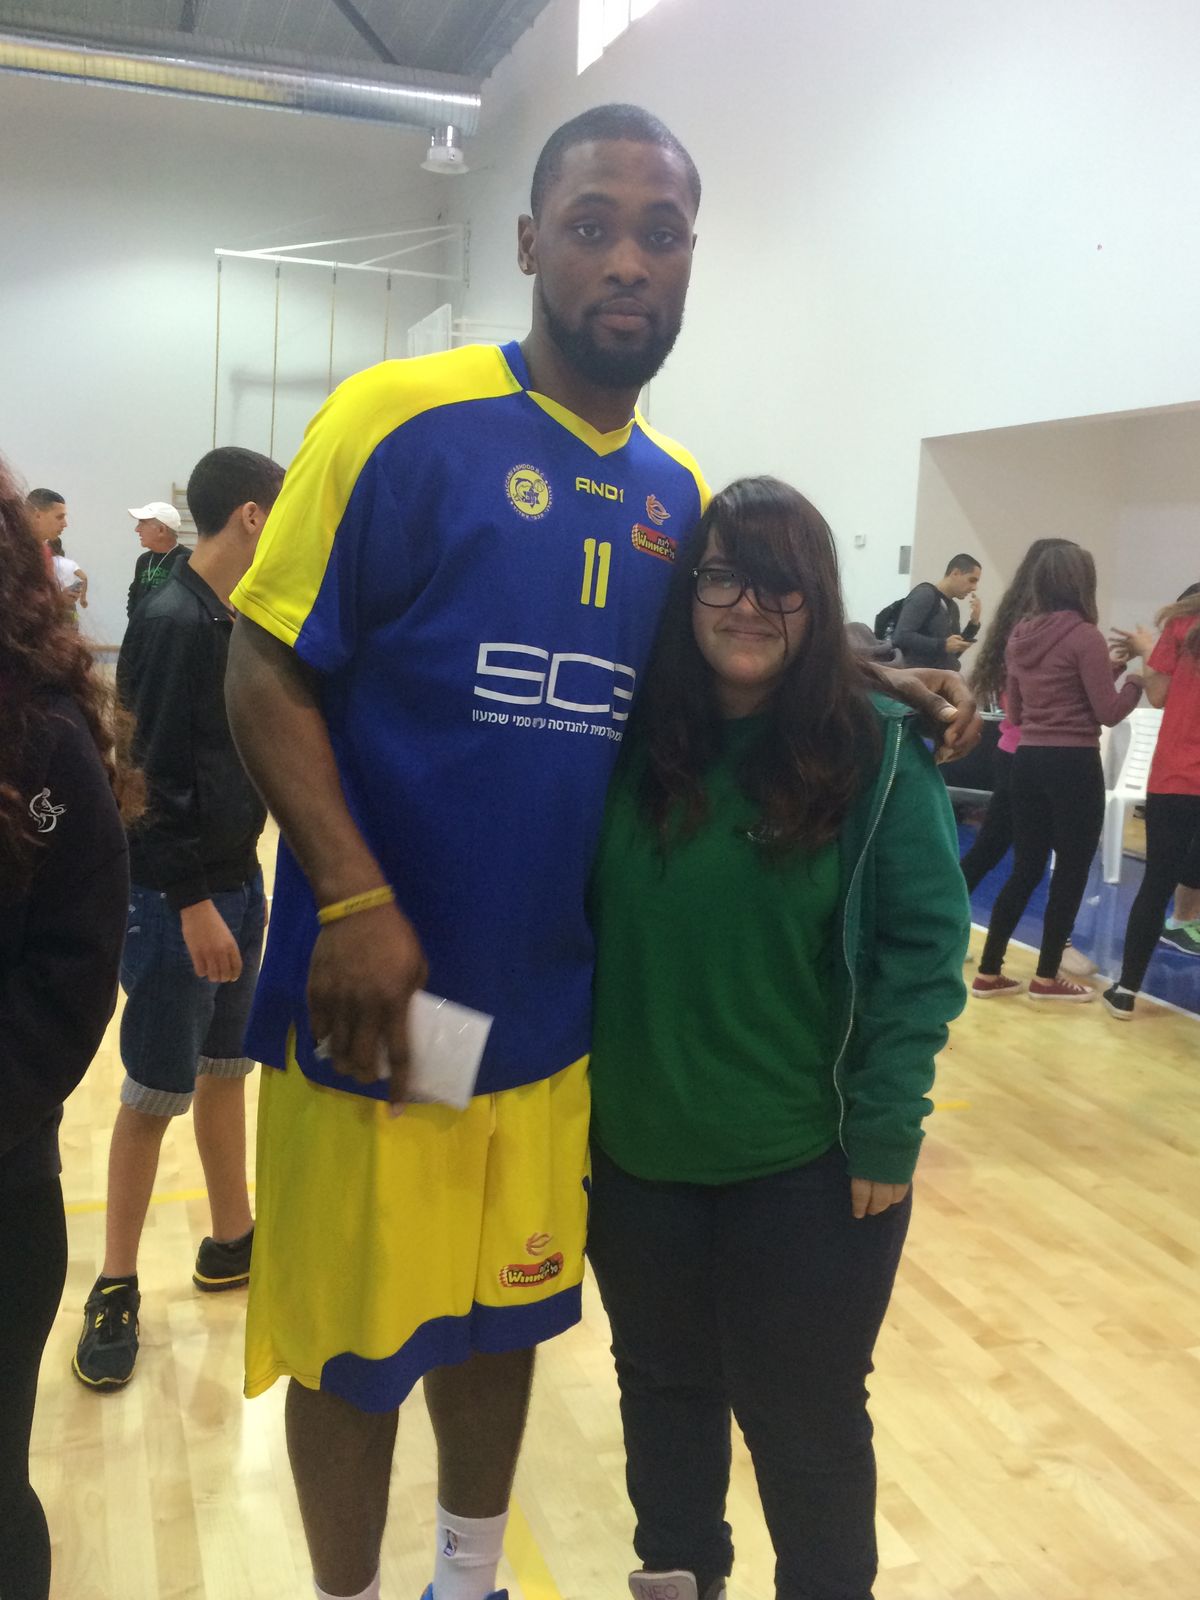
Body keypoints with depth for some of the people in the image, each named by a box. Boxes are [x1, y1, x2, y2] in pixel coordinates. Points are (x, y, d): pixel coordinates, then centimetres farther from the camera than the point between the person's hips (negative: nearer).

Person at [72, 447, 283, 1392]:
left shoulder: (239, 622, 8)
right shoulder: (173, 623, -18)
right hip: (177, 899, -8)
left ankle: (232, 1242, 33)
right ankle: (116, 1291, 15)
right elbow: (152, 776, -20)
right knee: (156, 1094, 1)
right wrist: (192, 905, -20)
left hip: (236, 880, 8)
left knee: (228, 1068, 18)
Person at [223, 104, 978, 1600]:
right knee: (352, 1336, 10)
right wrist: (353, 903, -22)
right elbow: (266, 671, -13)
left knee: (504, 1311, 21)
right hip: (376, 996, -5)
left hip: (549, 1008, 5)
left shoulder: (678, 492, 6)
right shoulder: (400, 416, -11)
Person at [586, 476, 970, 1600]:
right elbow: (582, 923, 3)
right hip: (636, 1153, 4)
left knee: (804, 1421, 14)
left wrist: (886, 1131, -13)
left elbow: (923, 946, -11)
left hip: (809, 1167, -3)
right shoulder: (632, 740, -3)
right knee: (661, 1389, 23)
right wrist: (574, 1096, 1)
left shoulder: (879, 752, -11)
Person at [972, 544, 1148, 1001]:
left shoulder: (1020, 636, 9)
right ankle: (1047, 976, 14)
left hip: (1027, 759, 7)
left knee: (1025, 868, 13)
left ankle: (988, 972, 14)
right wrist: (1136, 675, 6)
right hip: (1073, 764, -7)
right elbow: (1109, 712, -12)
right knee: (1071, 871, 7)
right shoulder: (1084, 636, -12)